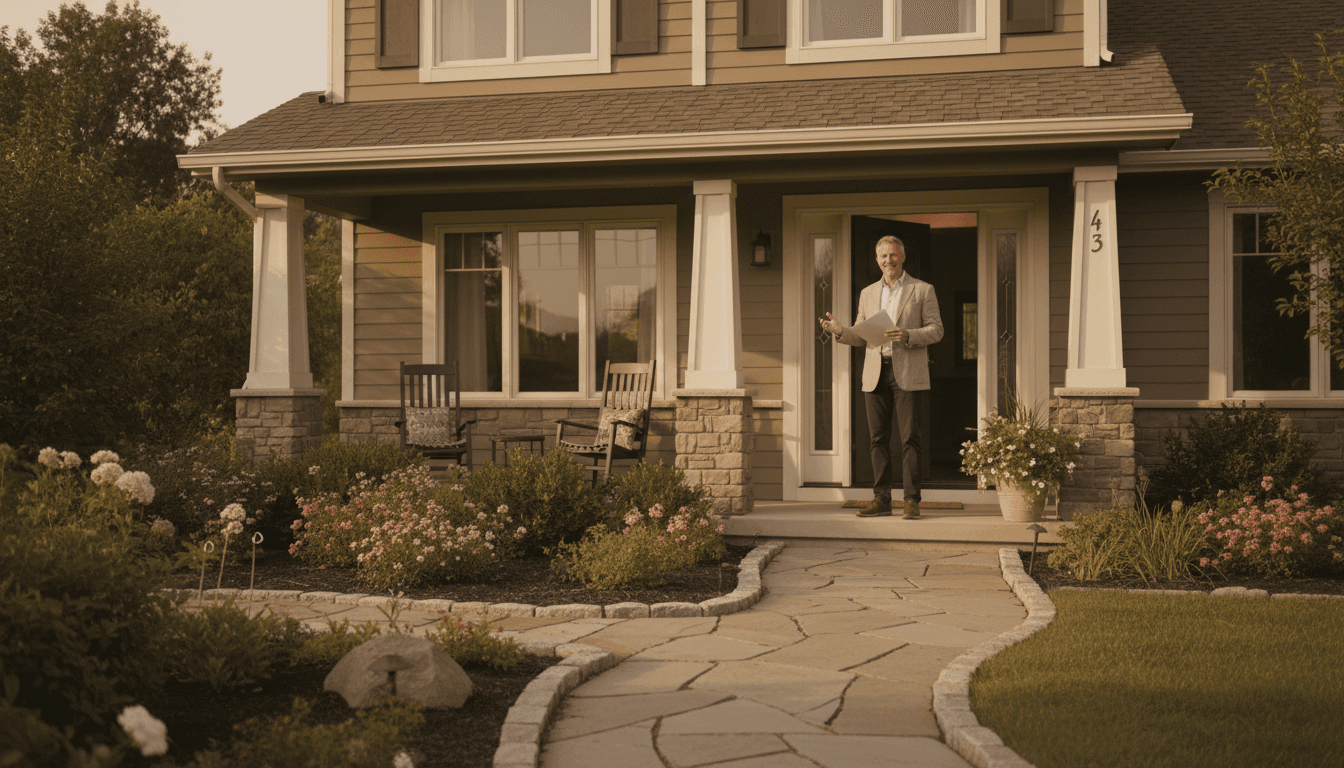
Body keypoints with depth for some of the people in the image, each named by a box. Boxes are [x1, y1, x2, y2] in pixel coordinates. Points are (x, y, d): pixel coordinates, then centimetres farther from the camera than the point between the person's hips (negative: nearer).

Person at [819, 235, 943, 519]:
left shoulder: (922, 290, 4)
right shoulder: (868, 293, 17)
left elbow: (936, 329, 0)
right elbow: (861, 336, 17)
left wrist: (907, 336, -17)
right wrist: (840, 331, -4)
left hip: (907, 374, -4)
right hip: (875, 374, 4)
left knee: (909, 437, -5)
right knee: (879, 438, 4)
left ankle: (912, 500, -1)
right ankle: (881, 498, 9)